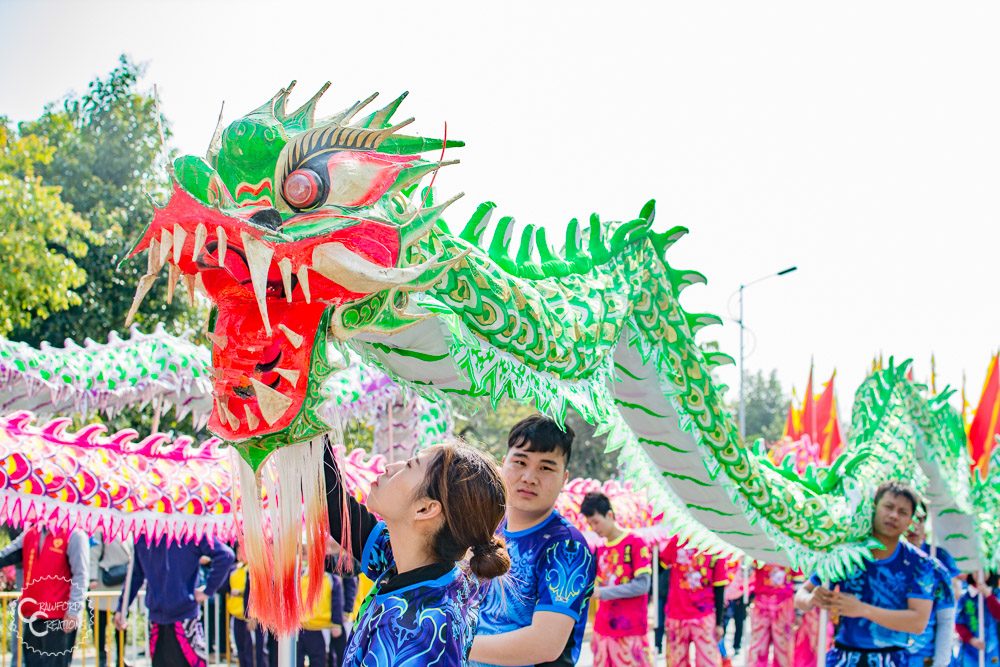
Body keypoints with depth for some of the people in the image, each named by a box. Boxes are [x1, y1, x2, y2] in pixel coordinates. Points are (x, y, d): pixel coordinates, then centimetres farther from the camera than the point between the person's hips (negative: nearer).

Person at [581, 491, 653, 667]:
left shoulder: (636, 543, -5)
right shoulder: (601, 549, 14)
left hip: (630, 632, -6)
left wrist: (602, 592, -16)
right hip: (604, 631, 6)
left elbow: (643, 585, -12)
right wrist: (596, 630, 9)